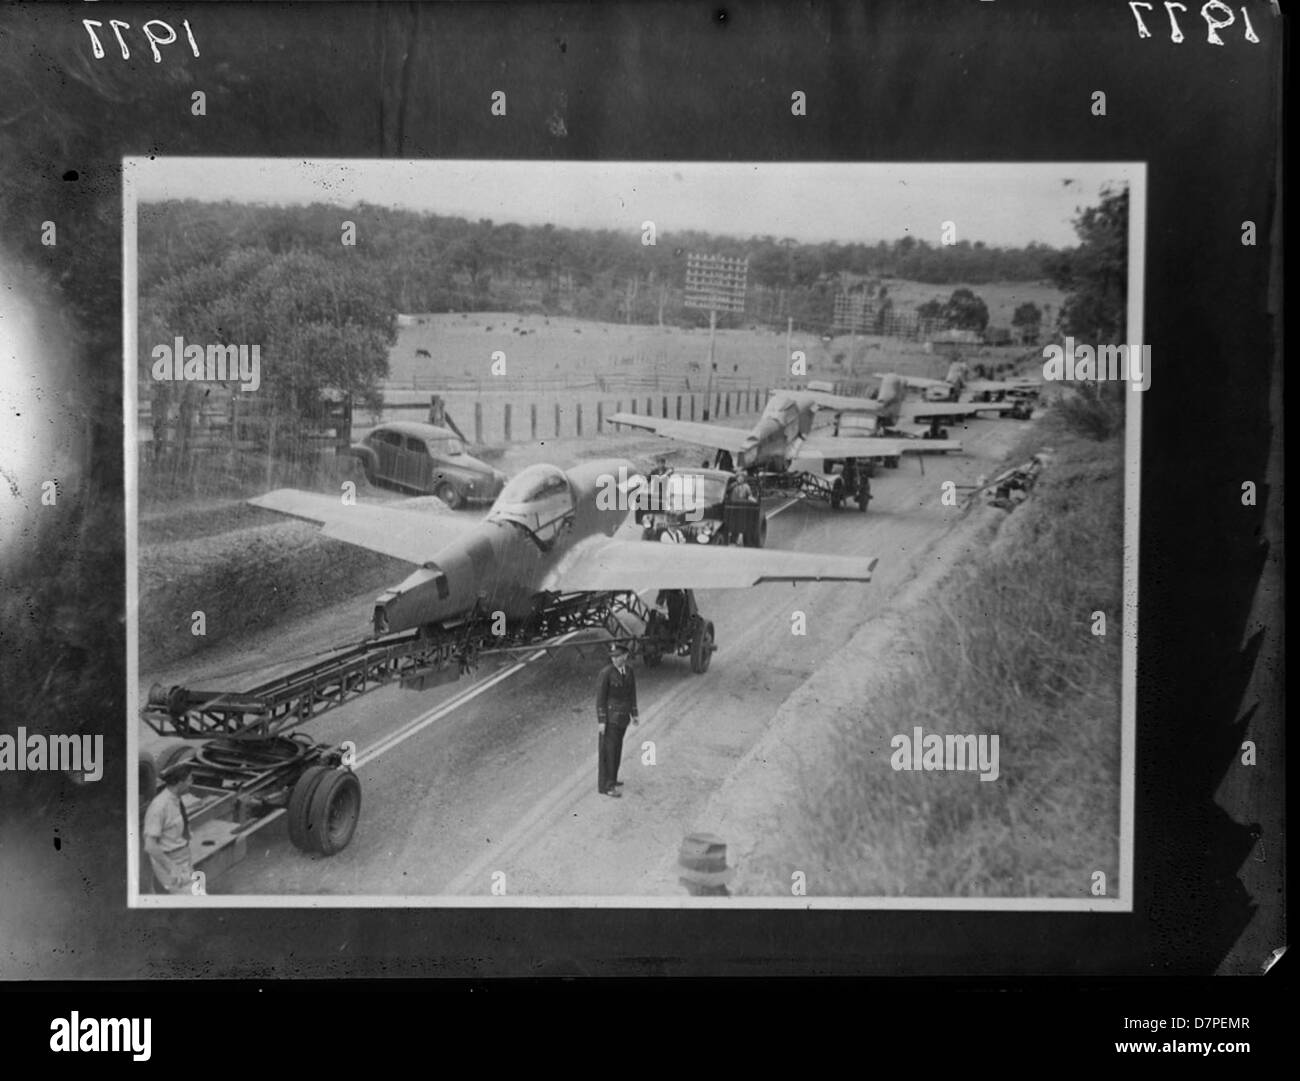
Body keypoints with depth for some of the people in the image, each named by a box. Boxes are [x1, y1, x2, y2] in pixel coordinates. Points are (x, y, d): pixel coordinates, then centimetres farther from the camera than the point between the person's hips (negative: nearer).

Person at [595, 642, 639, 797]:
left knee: (615, 746, 19)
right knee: (607, 750, -2)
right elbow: (600, 697, -17)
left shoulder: (629, 670, 0)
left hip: (622, 714, 8)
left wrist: (634, 714, 11)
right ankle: (605, 786, 6)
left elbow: (631, 691, 9)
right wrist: (601, 721, -18)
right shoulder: (606, 673, -21)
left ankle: (608, 778, 35)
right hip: (609, 715, -8)